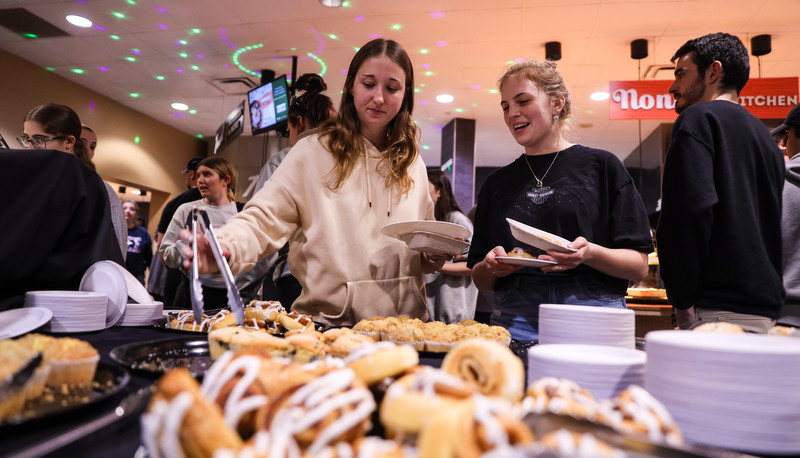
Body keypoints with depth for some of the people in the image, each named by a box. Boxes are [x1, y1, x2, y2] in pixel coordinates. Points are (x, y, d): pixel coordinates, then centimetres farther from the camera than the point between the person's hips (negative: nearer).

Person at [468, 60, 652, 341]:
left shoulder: (601, 166, 7)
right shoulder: (497, 184, 15)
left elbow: (639, 267, 3)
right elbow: (481, 281, 17)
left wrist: (590, 254, -15)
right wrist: (491, 267, -5)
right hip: (515, 322, 2)